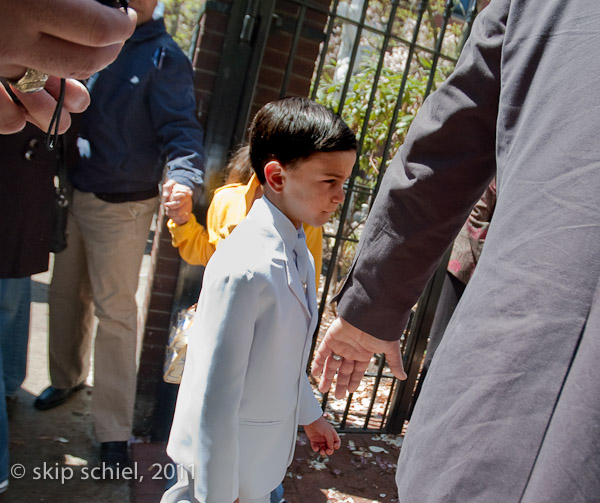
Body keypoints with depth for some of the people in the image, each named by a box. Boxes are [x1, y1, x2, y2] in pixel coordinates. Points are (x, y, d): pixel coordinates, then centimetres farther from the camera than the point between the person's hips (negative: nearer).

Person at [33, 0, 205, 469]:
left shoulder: (163, 57, -7)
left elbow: (180, 128, -15)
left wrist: (183, 176, -35)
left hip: (121, 206, -6)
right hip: (72, 194, 6)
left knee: (114, 311, 0)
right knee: (65, 293, 19)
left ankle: (114, 431, 12)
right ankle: (67, 376, 44)